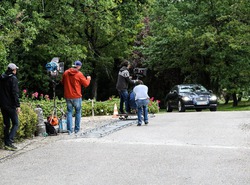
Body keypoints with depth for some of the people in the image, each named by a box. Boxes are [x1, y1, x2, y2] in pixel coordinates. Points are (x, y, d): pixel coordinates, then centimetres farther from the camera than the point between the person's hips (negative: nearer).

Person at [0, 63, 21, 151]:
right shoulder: (13, 78, -9)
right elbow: (15, 93, -16)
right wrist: (18, 105, -15)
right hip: (11, 105, -7)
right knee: (15, 124, -1)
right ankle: (9, 142, -13)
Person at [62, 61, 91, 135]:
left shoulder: (66, 73, 2)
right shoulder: (79, 74, -10)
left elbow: (63, 82, 16)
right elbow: (86, 84, -3)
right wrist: (88, 79, 15)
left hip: (68, 96, 3)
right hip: (77, 97, -3)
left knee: (69, 112, 8)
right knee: (78, 112, 10)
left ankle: (69, 130, 1)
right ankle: (77, 129, 11)